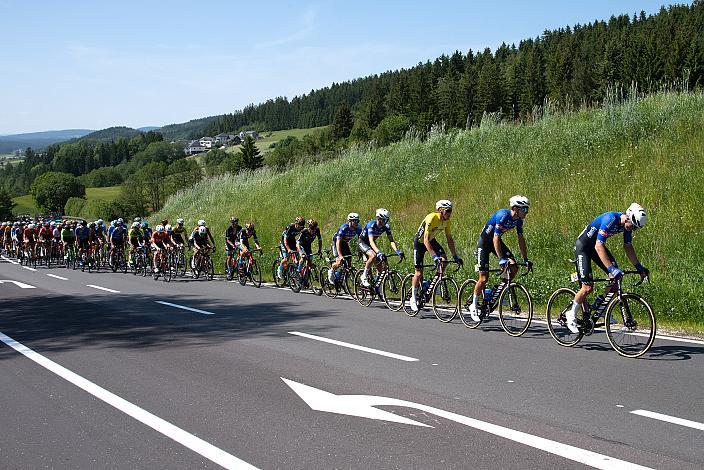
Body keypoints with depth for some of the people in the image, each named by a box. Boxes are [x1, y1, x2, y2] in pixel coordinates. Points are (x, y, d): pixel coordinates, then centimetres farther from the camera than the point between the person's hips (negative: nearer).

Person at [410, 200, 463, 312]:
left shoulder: (446, 221, -14)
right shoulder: (431, 218, -34)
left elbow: (449, 239, -5)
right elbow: (426, 240, -37)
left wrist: (455, 256, -10)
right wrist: (434, 256, -45)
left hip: (432, 240, 6)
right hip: (420, 241, -6)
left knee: (444, 259, -19)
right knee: (419, 273, -4)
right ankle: (413, 298, 10)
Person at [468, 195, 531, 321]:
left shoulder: (518, 220, -9)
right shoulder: (503, 215, -31)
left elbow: (521, 240, 0)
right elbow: (495, 239, -33)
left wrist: (526, 259, -3)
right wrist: (501, 259, -38)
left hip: (497, 241, 7)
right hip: (484, 242, -7)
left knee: (514, 268, -12)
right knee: (484, 278, -9)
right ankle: (474, 305, 7)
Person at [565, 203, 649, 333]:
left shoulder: (627, 224, -10)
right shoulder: (610, 220, -33)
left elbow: (628, 247, 3)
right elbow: (599, 247, -37)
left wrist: (639, 267, -3)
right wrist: (611, 268, -42)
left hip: (596, 245, 8)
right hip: (583, 246, -8)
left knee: (616, 276, -8)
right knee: (587, 288, -12)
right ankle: (572, 315, 8)